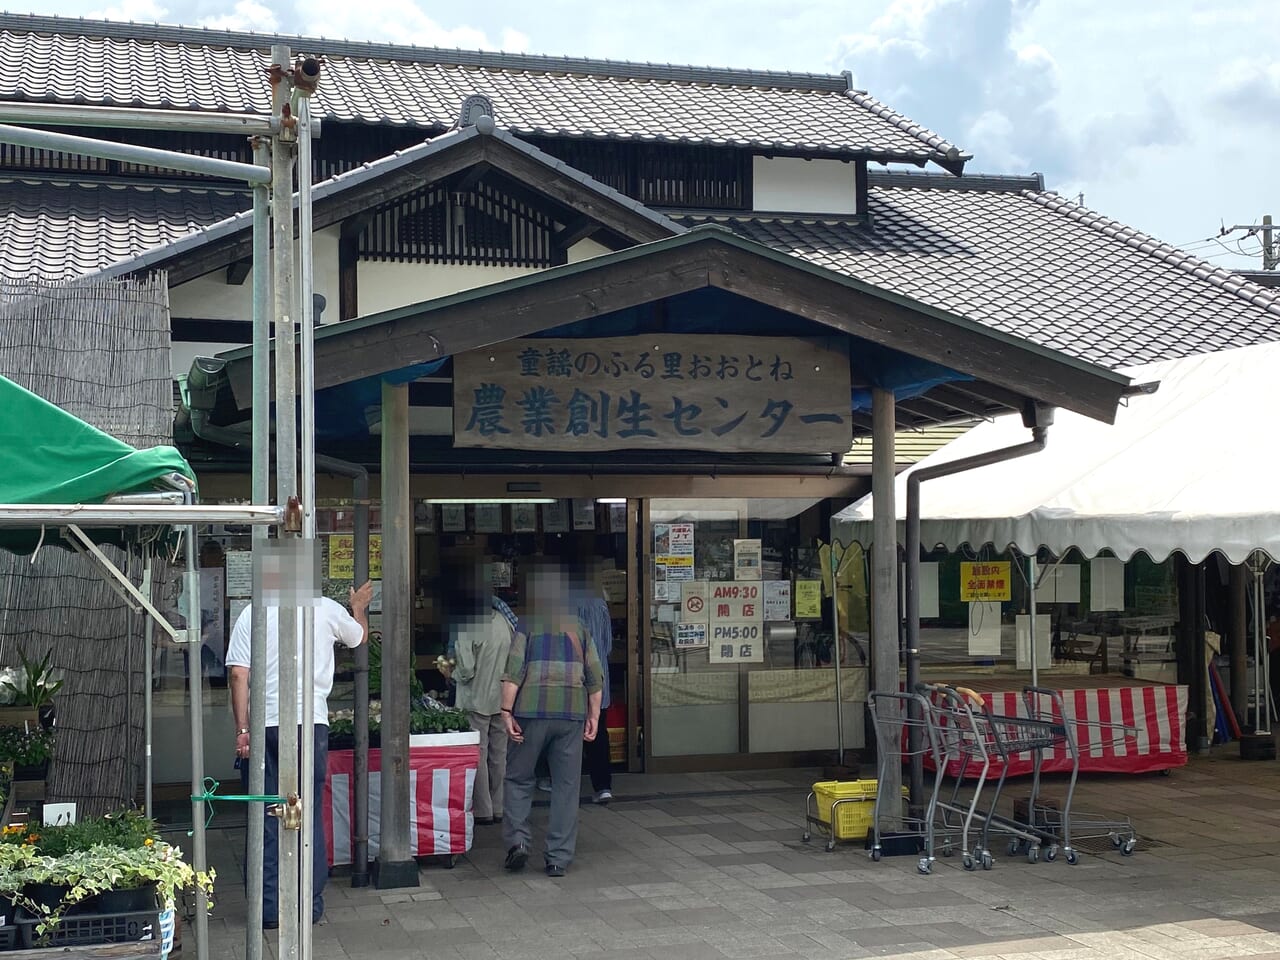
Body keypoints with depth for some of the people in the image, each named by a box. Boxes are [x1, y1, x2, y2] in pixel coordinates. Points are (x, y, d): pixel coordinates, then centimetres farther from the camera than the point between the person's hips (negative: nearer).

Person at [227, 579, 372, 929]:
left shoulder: (252, 615, -1)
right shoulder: (327, 610, 3)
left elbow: (239, 675, -7)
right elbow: (360, 637, 24)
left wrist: (242, 730, -3)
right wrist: (359, 608, 45)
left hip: (265, 727, -1)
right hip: (311, 722, 1)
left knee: (265, 818, 6)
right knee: (310, 815, 10)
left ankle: (269, 908, 8)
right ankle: (310, 904, 13)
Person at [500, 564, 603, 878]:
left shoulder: (528, 625, 2)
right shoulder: (579, 627, 11)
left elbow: (514, 672, -8)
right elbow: (594, 677, 10)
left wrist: (507, 711, -7)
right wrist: (593, 717, 15)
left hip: (532, 710, -2)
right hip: (572, 712, 2)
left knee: (518, 778, 13)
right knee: (566, 785, 6)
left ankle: (517, 840, 1)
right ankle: (559, 858, 7)